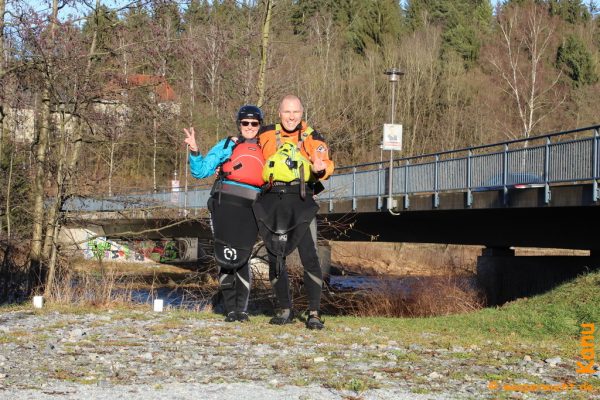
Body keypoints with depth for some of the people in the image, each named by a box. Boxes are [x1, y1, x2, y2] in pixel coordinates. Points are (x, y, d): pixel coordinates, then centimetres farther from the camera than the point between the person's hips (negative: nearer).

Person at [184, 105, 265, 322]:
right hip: (226, 204, -2)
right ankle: (230, 307, 2)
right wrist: (194, 151, -8)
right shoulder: (227, 145, 12)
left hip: (250, 209, 2)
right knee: (226, 257, -7)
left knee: (241, 257, -4)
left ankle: (241, 308, 4)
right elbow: (201, 171, 8)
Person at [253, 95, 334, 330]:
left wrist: (320, 169, -33)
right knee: (275, 258, 7)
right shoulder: (266, 136, 10)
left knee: (309, 257, -11)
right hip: (272, 202, 3)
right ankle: (284, 310, 19)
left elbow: (326, 164, -11)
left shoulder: (312, 138, 3)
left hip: (301, 202, -3)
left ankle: (314, 313, -5)